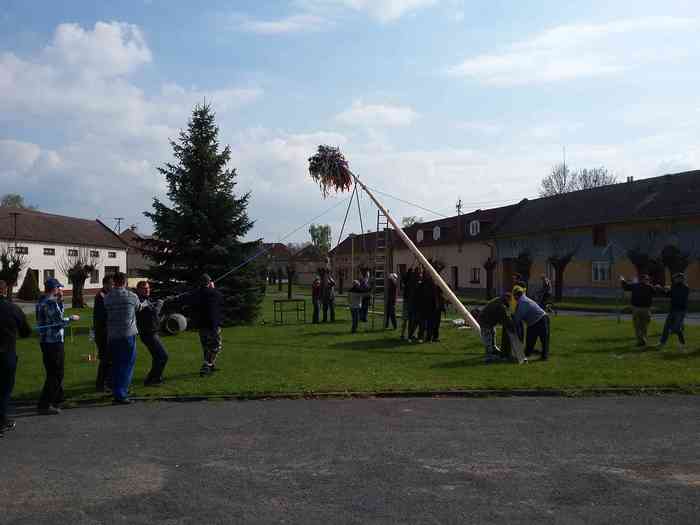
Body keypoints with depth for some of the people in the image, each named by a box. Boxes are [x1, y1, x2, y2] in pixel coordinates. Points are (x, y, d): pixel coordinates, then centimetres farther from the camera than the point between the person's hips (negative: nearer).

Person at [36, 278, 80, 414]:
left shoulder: (41, 301, 12)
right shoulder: (51, 302, -18)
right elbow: (60, 321, -19)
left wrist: (60, 300, 10)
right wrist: (72, 318, -2)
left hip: (45, 341, 10)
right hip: (54, 342, -10)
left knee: (54, 372, 21)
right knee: (55, 374, -4)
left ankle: (58, 399, 33)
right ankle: (44, 405, -4)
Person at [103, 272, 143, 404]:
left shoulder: (107, 298, 0)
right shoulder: (132, 296, -5)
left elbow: (104, 315, 4)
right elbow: (139, 308, 12)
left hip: (112, 335, 3)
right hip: (128, 334, -3)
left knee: (116, 364, 15)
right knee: (127, 364, 2)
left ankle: (116, 392, 23)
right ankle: (120, 394, -5)